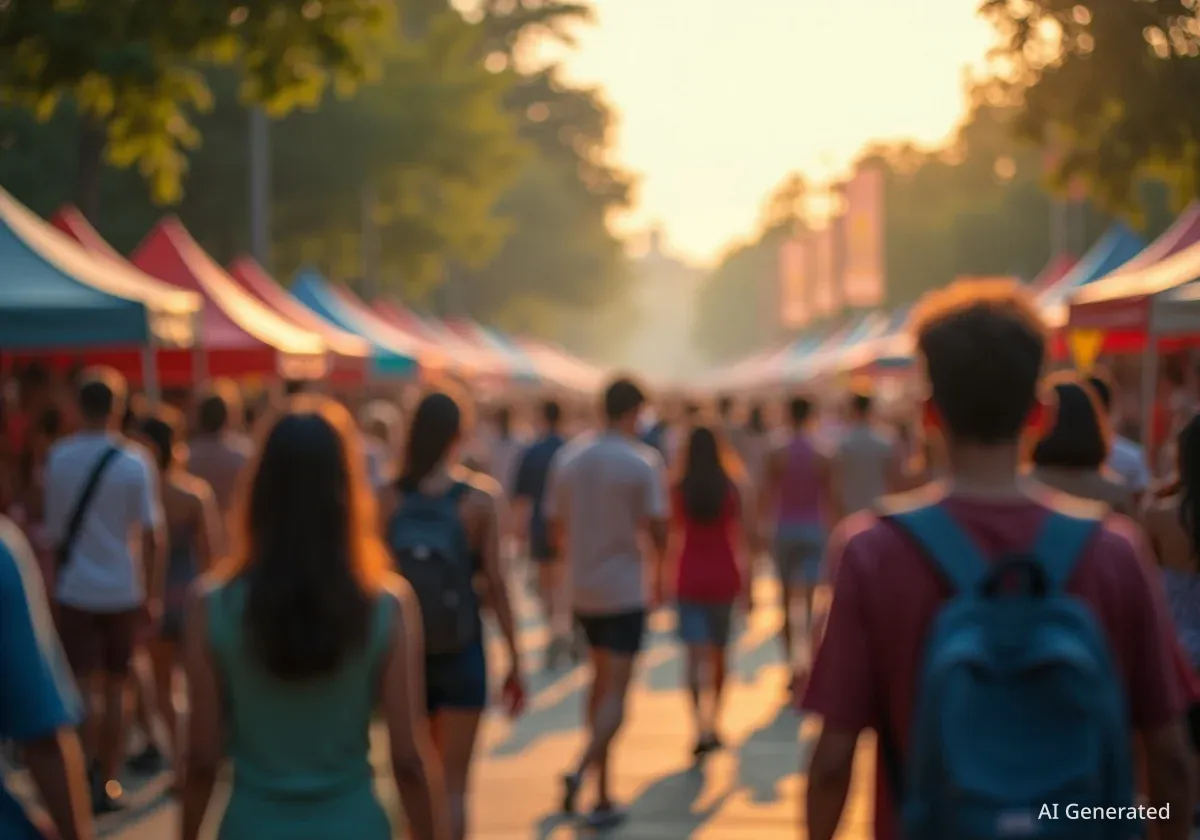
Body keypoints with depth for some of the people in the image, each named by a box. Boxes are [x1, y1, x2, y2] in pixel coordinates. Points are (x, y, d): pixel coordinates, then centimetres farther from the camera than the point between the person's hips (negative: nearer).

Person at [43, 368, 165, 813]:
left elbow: (52, 526, 3)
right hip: (122, 590, 0)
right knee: (115, 689, 13)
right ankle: (107, 783, 18)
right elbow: (152, 534, -9)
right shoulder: (134, 462, -9)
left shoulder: (58, 457, -3)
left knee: (81, 689, 3)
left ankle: (86, 776, -11)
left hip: (73, 590, 0)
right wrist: (153, 595, -2)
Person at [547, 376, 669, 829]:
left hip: (582, 591, 5)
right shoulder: (643, 461, -12)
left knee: (601, 681, 20)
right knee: (615, 693, -1)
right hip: (625, 591, -5)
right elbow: (657, 529, -12)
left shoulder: (568, 457, 2)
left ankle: (603, 795, 21)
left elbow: (556, 528, 6)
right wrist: (658, 574, 6)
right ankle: (582, 770, -24)